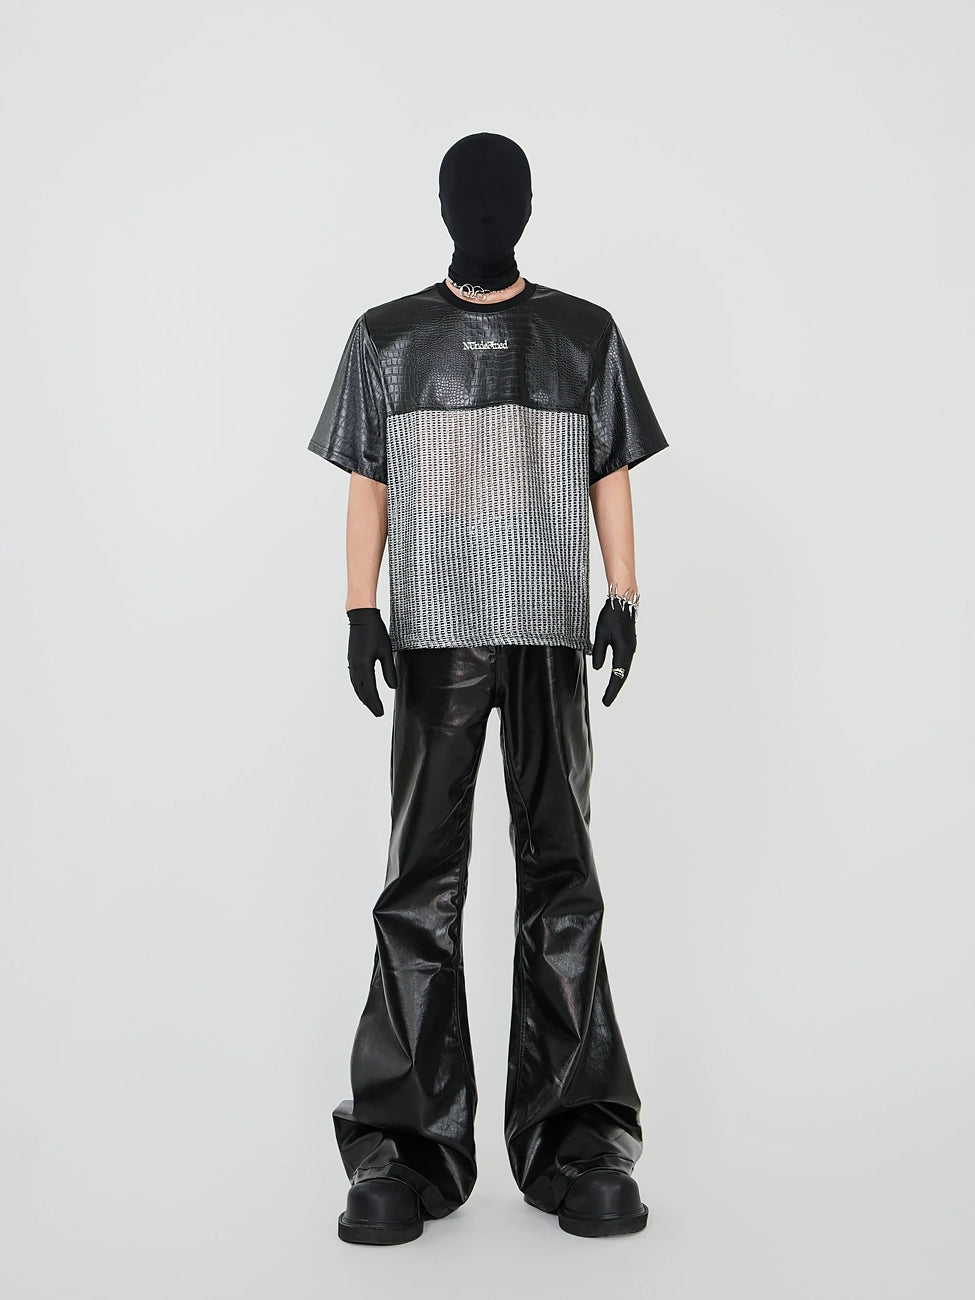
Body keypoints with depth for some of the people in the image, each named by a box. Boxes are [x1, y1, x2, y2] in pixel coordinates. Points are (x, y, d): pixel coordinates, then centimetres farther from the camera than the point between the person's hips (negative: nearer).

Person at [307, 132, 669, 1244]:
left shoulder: (586, 336, 12)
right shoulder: (387, 338, 11)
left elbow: (612, 476, 11)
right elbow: (367, 485, 9)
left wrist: (625, 599, -1)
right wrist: (361, 612, -1)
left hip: (550, 635, 0)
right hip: (433, 637, 0)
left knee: (559, 877, 1)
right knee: (422, 883, -2)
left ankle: (576, 1141, 8)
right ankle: (406, 1150, 5)